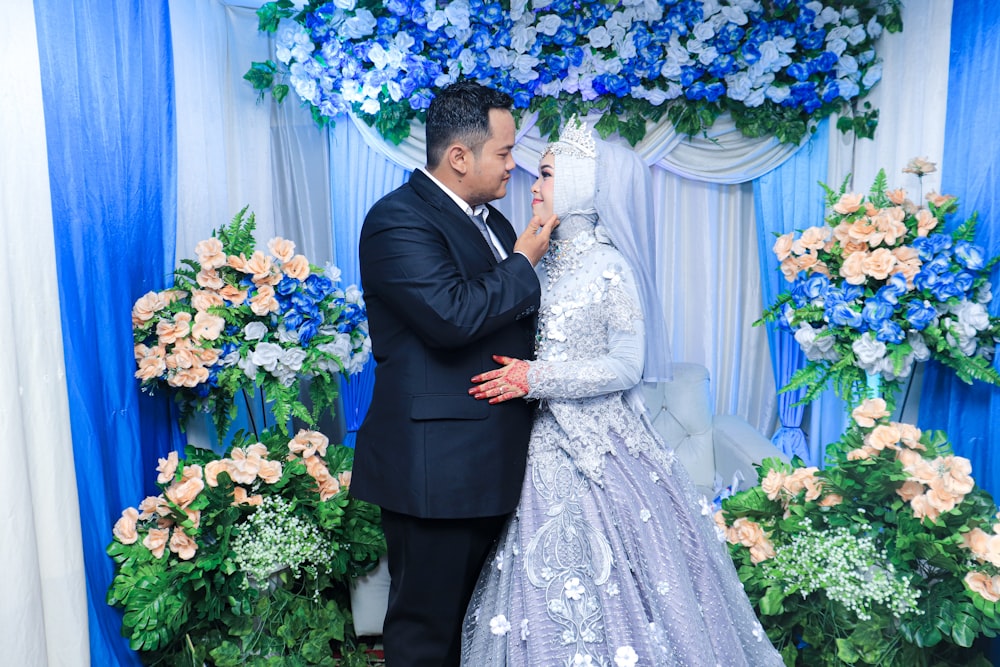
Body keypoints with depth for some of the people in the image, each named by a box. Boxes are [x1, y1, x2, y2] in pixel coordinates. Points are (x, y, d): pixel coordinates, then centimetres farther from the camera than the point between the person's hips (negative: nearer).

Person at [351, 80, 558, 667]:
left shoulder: (489, 218, 14)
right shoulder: (398, 219, -14)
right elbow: (453, 316, -28)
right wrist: (524, 262, -15)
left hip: (489, 463, 9)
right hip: (435, 469, -9)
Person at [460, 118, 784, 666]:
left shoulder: (610, 266, -11)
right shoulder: (545, 260, 9)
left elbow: (627, 367, -14)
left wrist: (538, 379, -19)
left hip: (596, 446, -6)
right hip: (544, 441, 6)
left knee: (600, 579, 3)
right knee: (545, 582, 13)